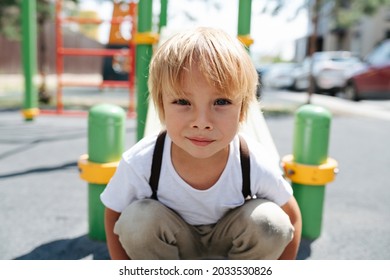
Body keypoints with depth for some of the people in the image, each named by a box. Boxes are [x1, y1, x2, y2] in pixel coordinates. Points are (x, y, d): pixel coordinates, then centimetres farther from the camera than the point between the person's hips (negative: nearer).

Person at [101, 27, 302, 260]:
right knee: (136, 217, -29)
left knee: (270, 222, -27)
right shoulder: (139, 164, -31)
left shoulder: (257, 165, -30)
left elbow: (292, 218, -11)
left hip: (229, 246, 1)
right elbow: (113, 214, -10)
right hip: (170, 247, 0)